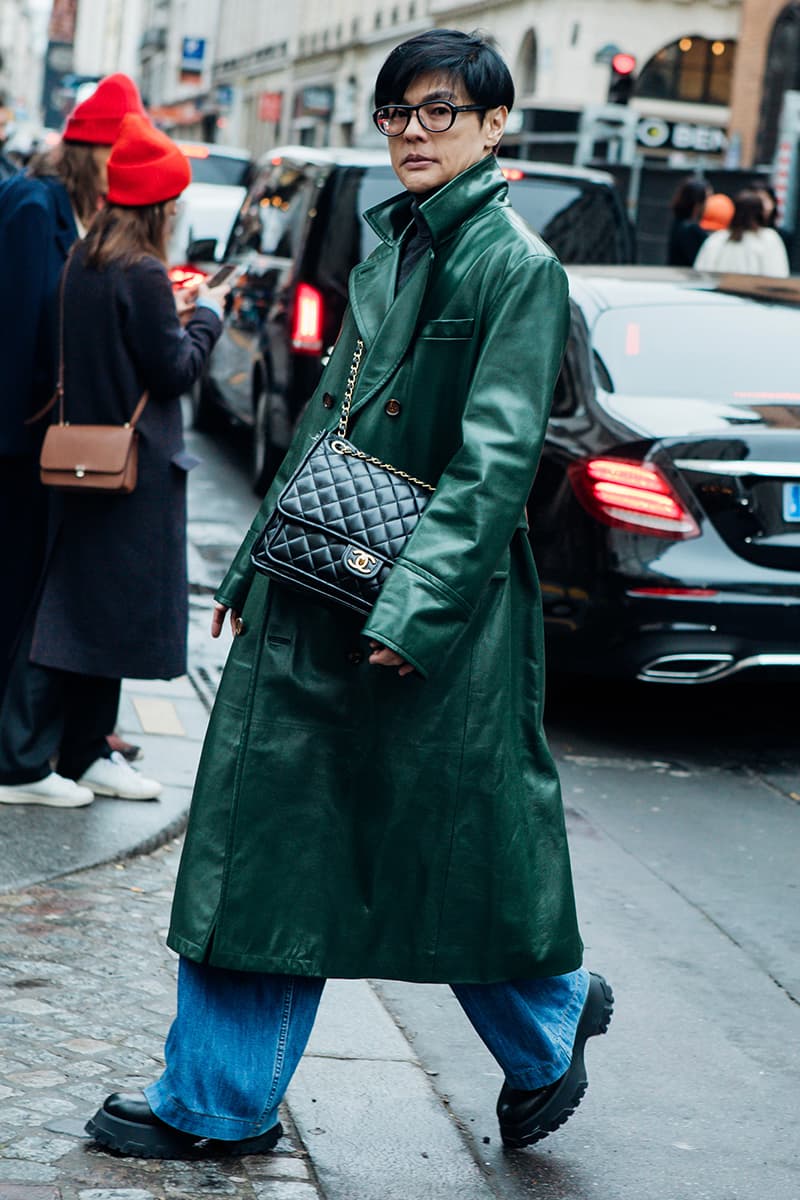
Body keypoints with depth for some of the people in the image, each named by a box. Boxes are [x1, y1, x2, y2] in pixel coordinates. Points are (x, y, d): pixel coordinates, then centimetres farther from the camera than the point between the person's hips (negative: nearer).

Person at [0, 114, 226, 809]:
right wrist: (207, 315, 0)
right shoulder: (141, 272, -18)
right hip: (135, 462, -9)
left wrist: (175, 314, 13)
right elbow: (175, 370, -14)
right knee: (103, 610, -2)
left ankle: (84, 752, 22)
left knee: (81, 603, 14)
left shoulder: (84, 260, 8)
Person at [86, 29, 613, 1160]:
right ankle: (217, 1102, 16)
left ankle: (551, 1019, 34)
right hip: (319, 598, 7)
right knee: (269, 834, 7)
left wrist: (418, 608, -23)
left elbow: (497, 456, -16)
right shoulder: (387, 248, 13)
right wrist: (259, 562, 18)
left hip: (439, 612, -7)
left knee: (453, 848, 6)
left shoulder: (518, 265, -10)